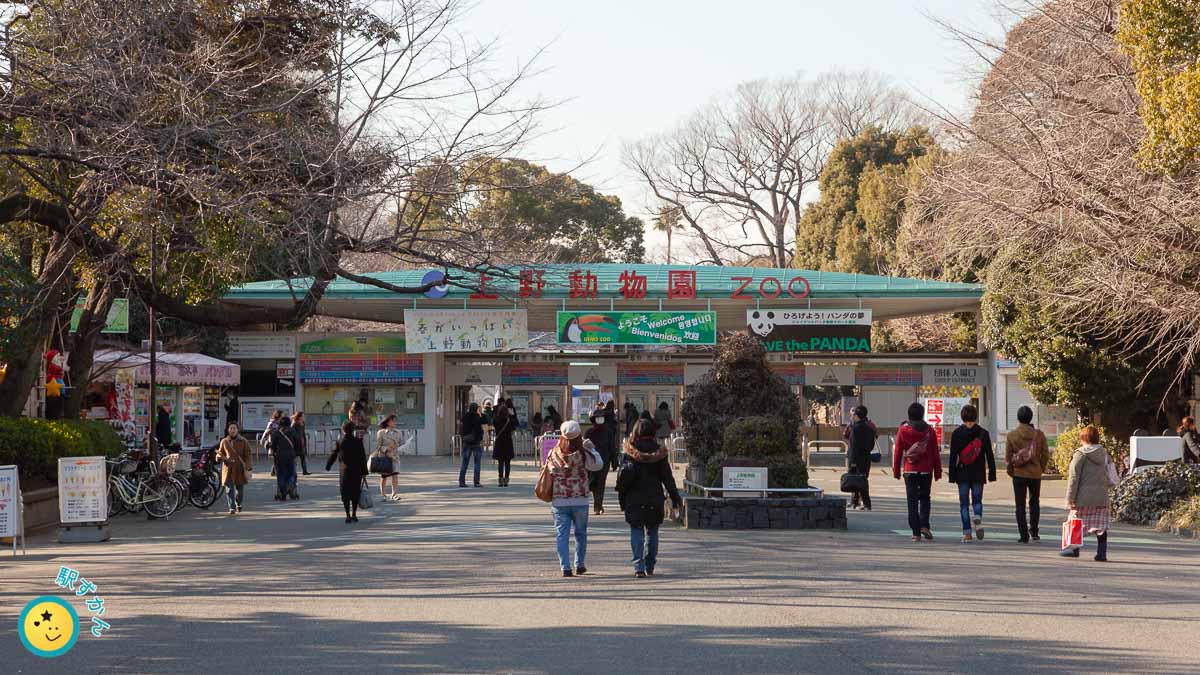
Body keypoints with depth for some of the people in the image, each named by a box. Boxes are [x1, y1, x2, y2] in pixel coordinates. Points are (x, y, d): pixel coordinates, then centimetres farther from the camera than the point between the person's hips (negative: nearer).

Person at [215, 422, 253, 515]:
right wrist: (220, 457, -8)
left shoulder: (243, 442, 2)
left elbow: (248, 456, 0)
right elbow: (220, 454, 18)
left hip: (239, 469, -1)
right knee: (229, 489, -10)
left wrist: (248, 468, -10)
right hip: (228, 469, 1)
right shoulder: (224, 441, 8)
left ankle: (238, 504, 35)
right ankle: (232, 508, -5)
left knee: (240, 489, 8)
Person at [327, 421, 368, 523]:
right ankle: (354, 514, 13)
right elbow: (363, 458, -6)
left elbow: (333, 455, 0)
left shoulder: (340, 442, -6)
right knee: (355, 493, 12)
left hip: (344, 471, -1)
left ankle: (348, 515, -3)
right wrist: (364, 473, -1)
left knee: (345, 494, 4)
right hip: (357, 471, 1)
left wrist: (328, 466, 14)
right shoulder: (358, 441, -6)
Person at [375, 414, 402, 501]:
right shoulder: (381, 433, -6)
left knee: (395, 475, -11)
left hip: (395, 456, 3)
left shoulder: (397, 432, 7)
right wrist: (386, 448, -20)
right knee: (384, 476, 9)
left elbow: (401, 443, 13)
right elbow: (378, 446, -6)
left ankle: (394, 494, -10)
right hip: (384, 457, -3)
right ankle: (382, 494, 24)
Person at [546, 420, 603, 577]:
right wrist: (590, 448, 9)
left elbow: (549, 471, 3)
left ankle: (565, 567, -4)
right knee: (581, 533, 17)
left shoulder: (554, 454, -5)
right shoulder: (583, 454, -11)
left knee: (562, 534, 3)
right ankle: (579, 565, 21)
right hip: (580, 500, -1)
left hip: (559, 501, 1)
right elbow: (597, 465, 0)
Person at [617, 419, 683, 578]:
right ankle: (650, 566, 17)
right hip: (654, 498, 1)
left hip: (634, 499, -1)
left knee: (636, 531, 1)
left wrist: (621, 496, 4)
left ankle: (639, 567, -10)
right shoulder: (658, 452, -2)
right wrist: (675, 497, 8)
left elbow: (623, 476, -5)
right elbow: (667, 476, 1)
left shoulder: (630, 452, -5)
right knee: (652, 531, 14)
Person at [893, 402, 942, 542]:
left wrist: (896, 471, 6)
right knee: (924, 498, 16)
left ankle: (916, 532, -2)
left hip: (909, 471, -1)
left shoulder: (903, 430, -3)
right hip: (926, 471, 1)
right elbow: (935, 453, 2)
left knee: (912, 500, 2)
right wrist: (937, 471, 8)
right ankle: (924, 525, -3)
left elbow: (897, 452, -1)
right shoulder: (929, 431, 0)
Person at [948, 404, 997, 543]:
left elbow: (953, 457, -3)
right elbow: (989, 455, 1)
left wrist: (952, 476, -1)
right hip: (978, 474, 1)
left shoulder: (956, 433, -2)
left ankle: (967, 532, -2)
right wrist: (992, 474, 5)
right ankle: (978, 519, -18)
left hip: (962, 473, -1)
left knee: (964, 503, 5)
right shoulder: (983, 433, 1)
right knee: (977, 500, 13)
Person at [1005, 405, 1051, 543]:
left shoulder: (1011, 435, -6)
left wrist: (1010, 470, 9)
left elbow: (1007, 456, -4)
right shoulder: (1039, 435, -4)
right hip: (1035, 474, 1)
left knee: (1020, 505, 3)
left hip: (1019, 474, -1)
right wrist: (1041, 469, 13)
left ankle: (1024, 536, -2)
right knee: (1034, 502, 19)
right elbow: (1045, 454, -1)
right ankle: (1034, 532, 16)